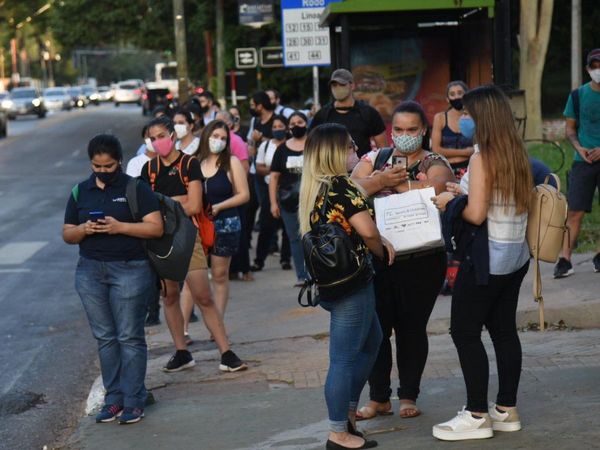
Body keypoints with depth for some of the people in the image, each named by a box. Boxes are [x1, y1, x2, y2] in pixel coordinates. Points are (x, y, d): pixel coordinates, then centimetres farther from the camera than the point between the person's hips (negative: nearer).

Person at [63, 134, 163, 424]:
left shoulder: (136, 189, -2)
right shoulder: (80, 192, 10)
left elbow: (156, 228, -8)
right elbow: (67, 234, 12)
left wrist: (120, 227, -18)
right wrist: (83, 230, -10)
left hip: (130, 270, -4)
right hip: (90, 271, 4)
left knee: (129, 337, -1)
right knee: (104, 337, 7)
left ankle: (133, 401, 4)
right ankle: (113, 398, 14)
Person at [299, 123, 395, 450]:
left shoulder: (313, 187, 10)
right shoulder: (341, 186, -17)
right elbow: (368, 231, -24)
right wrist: (382, 251, -3)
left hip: (330, 282, 10)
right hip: (350, 282, -10)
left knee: (371, 341, 25)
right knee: (344, 358, -1)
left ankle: (348, 411, 30)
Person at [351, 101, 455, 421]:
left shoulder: (436, 164, 1)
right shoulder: (375, 159, 11)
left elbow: (433, 193, -20)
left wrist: (396, 181, -13)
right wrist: (380, 180, -19)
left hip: (421, 260, -2)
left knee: (412, 328, 6)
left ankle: (408, 396, 19)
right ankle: (378, 397, 15)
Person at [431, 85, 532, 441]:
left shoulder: (482, 158, -17)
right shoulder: (519, 155, 6)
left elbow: (475, 214, -21)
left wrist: (450, 203, -2)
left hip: (487, 259, -8)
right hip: (516, 254, 8)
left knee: (465, 331, 0)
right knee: (504, 330, 14)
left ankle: (477, 416, 3)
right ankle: (507, 410, 19)